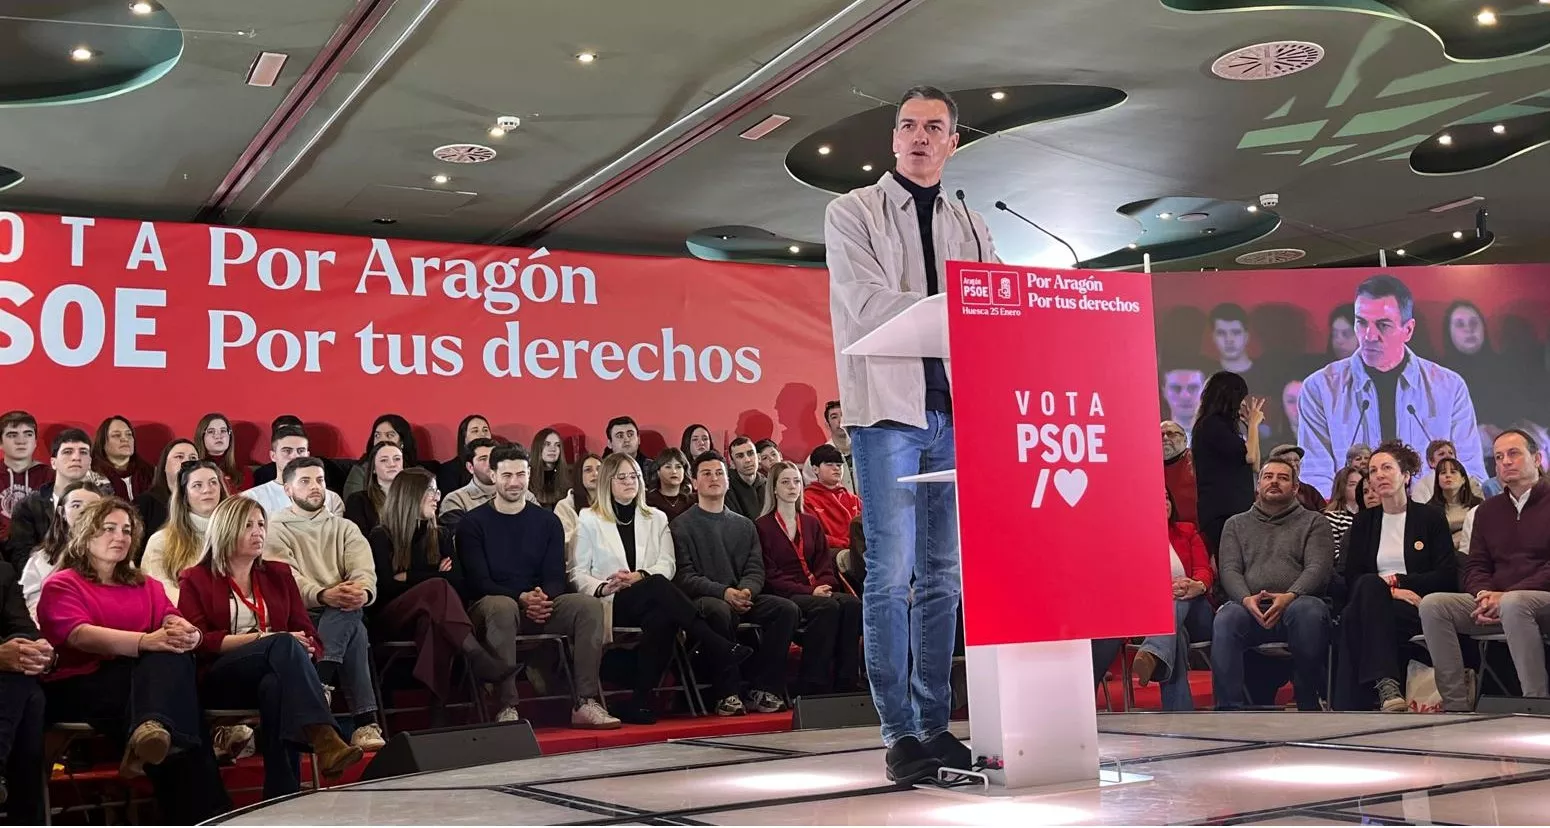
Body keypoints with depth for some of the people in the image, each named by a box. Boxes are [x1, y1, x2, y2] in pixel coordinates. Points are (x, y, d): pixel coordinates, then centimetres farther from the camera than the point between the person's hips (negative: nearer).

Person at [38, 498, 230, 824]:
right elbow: (80, 635, -12)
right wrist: (145, 642, -32)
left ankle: (152, 731, -65)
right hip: (79, 688, -4)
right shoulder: (61, 585, 9)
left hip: (148, 677, 5)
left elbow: (173, 620, 8)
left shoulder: (145, 585, 27)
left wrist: (186, 632, -21)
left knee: (173, 656, -33)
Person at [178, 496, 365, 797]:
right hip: (219, 680, -2)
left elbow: (310, 637, 16)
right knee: (284, 645, -35)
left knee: (274, 685, -39)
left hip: (275, 675, 3)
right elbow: (198, 642, -1)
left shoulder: (278, 575, 25)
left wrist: (305, 649, -9)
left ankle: (283, 801, -48)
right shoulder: (195, 580, 16)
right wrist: (260, 638, -12)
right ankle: (324, 738, -56)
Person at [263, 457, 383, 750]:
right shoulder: (274, 529, 10)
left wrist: (364, 591, -26)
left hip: (343, 614, 3)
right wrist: (323, 596, -31)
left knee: (352, 610, -36)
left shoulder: (344, 528, 21)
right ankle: (365, 723, -40)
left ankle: (318, 692, -40)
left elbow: (364, 570, 1)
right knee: (355, 632, -35)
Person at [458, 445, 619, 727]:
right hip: (490, 606, -3)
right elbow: (478, 582, -7)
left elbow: (555, 578, 6)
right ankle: (507, 708, -40)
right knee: (503, 606, -39)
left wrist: (543, 600, -19)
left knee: (590, 604, -23)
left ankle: (585, 703, -26)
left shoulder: (548, 521, 13)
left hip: (540, 607, 4)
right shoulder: (473, 523, 3)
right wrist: (522, 597, -23)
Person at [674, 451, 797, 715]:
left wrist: (746, 591, -12)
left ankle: (763, 689, -17)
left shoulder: (744, 525, 21)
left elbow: (756, 571, 12)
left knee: (786, 608, -21)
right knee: (720, 611, -38)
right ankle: (726, 693, -27)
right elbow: (684, 576, -5)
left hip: (743, 598, 5)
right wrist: (724, 592, -19)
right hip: (701, 599, -5)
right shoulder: (682, 525, 6)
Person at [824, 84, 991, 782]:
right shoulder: (852, 213, 6)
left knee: (943, 576, 7)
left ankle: (935, 726, 13)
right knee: (892, 574, -7)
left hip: (953, 410, 5)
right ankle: (899, 733, -2)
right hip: (888, 408, -5)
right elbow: (865, 302, -9)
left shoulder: (968, 225, 20)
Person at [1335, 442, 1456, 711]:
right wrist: (1389, 590, -12)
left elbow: (1447, 577, 2)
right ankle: (1385, 684, -46)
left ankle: (1349, 705, -38)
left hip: (1418, 612, -2)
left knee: (1355, 617, -34)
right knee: (1369, 585, -36)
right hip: (1375, 607, 2)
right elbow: (1352, 579, 8)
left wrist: (1395, 580, -8)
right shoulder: (1364, 522, 19)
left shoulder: (1430, 518, 11)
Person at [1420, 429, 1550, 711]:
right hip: (1495, 605, 6)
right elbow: (1475, 566, 15)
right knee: (1433, 604, -19)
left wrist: (1506, 596, -19)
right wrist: (1484, 595, -9)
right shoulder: (1487, 511, 21)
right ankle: (1456, 706, -23)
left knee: (1514, 604, -39)